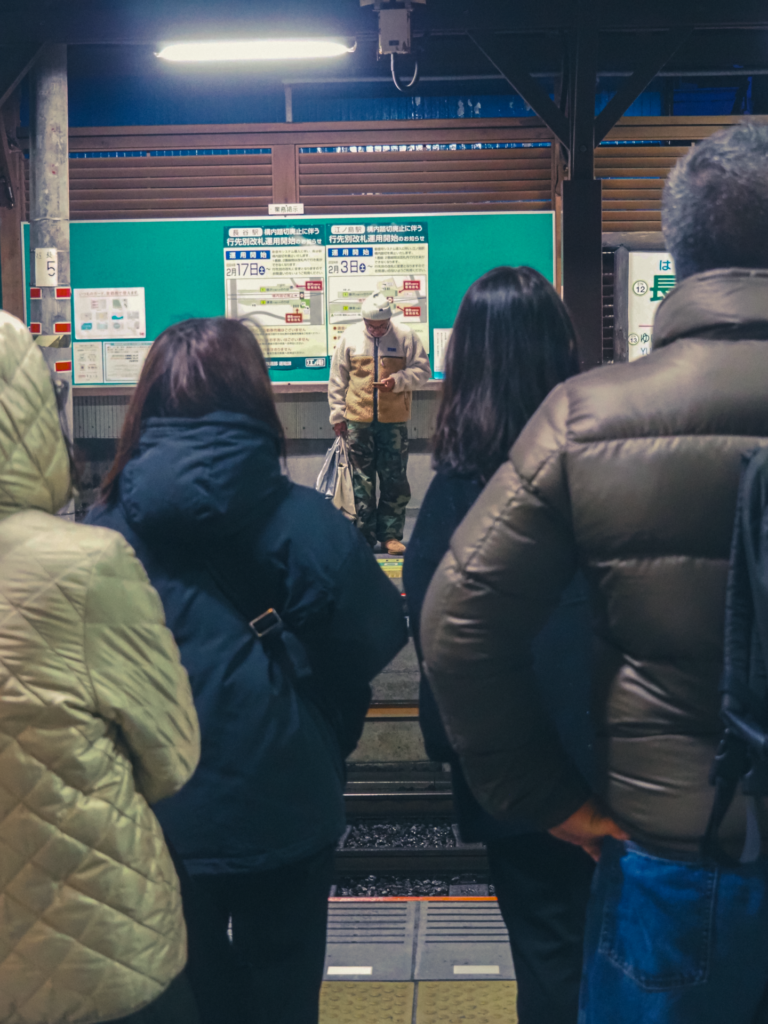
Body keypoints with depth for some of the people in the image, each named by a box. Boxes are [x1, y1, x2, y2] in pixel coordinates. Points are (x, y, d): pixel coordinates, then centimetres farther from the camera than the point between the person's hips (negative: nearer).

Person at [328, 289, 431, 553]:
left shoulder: (406, 337, -1)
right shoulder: (350, 337, 3)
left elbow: (422, 369, 2)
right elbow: (337, 379, 7)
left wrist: (397, 380, -15)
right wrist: (337, 414, 5)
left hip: (394, 421, -1)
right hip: (358, 421, 1)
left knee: (395, 481, 2)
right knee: (361, 481, 5)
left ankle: (390, 535, 11)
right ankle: (364, 535, 14)